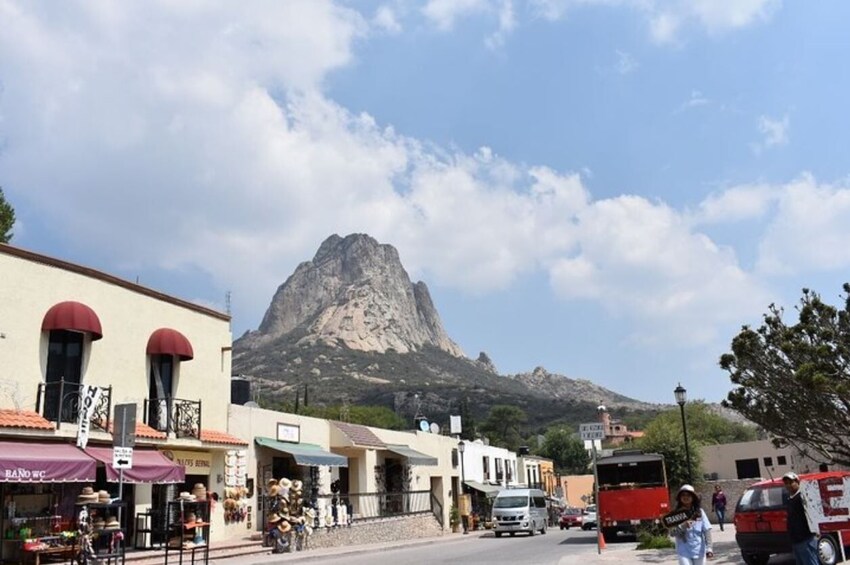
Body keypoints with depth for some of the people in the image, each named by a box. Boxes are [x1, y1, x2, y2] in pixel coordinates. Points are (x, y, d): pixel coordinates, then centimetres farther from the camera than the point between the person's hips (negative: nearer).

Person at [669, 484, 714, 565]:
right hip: (684, 552, -2)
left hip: (699, 551, 2)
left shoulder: (700, 512, -1)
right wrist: (683, 526, -27)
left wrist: (709, 548, -12)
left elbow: (707, 530, -4)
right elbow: (672, 532, -10)